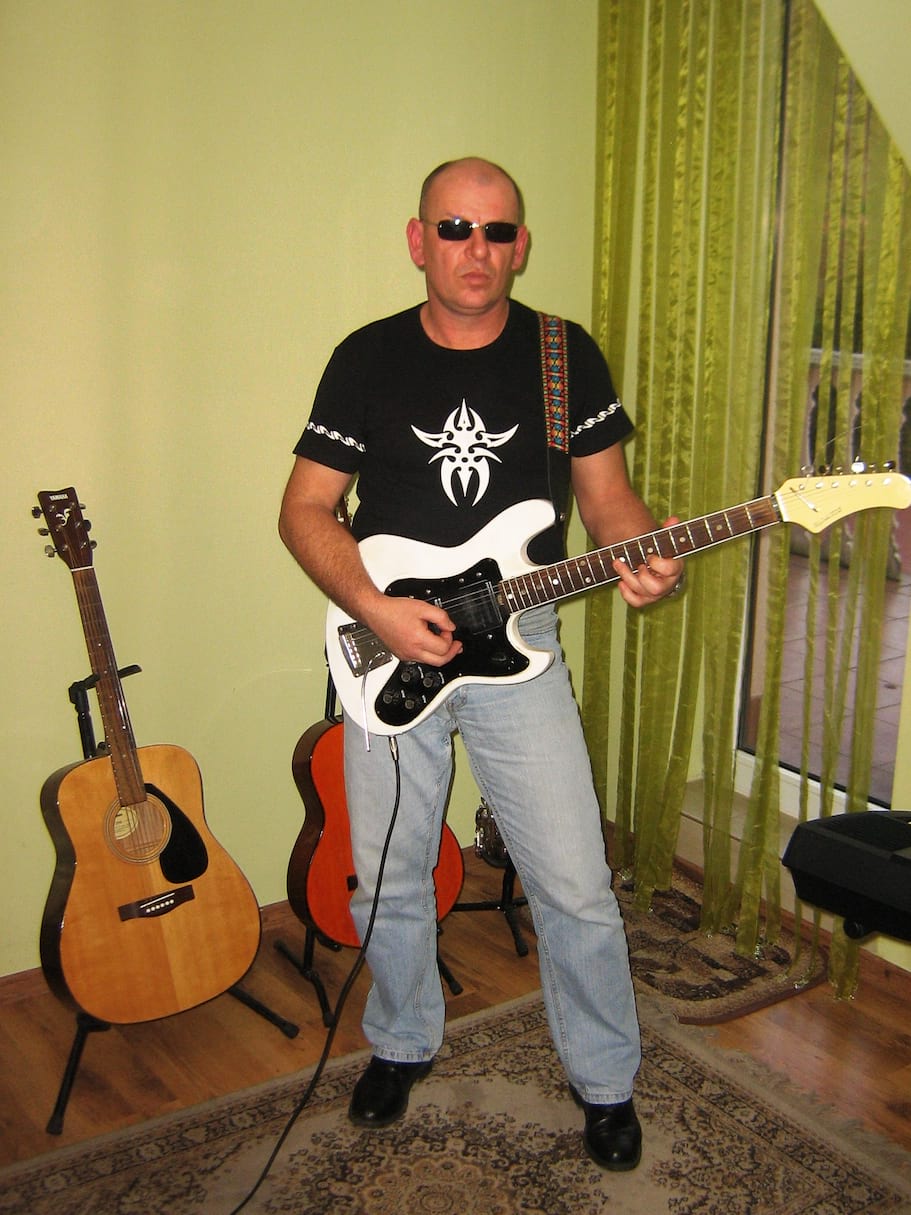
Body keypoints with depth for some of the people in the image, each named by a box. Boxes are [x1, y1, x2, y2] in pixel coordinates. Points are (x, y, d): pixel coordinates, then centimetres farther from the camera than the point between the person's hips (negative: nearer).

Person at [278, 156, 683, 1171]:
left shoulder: (566, 355, 1)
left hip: (516, 641, 0)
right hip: (385, 644, 1)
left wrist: (644, 558, -18)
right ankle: (402, 1043, 39)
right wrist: (376, 610, -16)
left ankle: (605, 1079, 25)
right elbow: (305, 509, -1)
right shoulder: (366, 359, 0)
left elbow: (606, 492, 5)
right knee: (389, 880, 12)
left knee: (575, 887, 0)